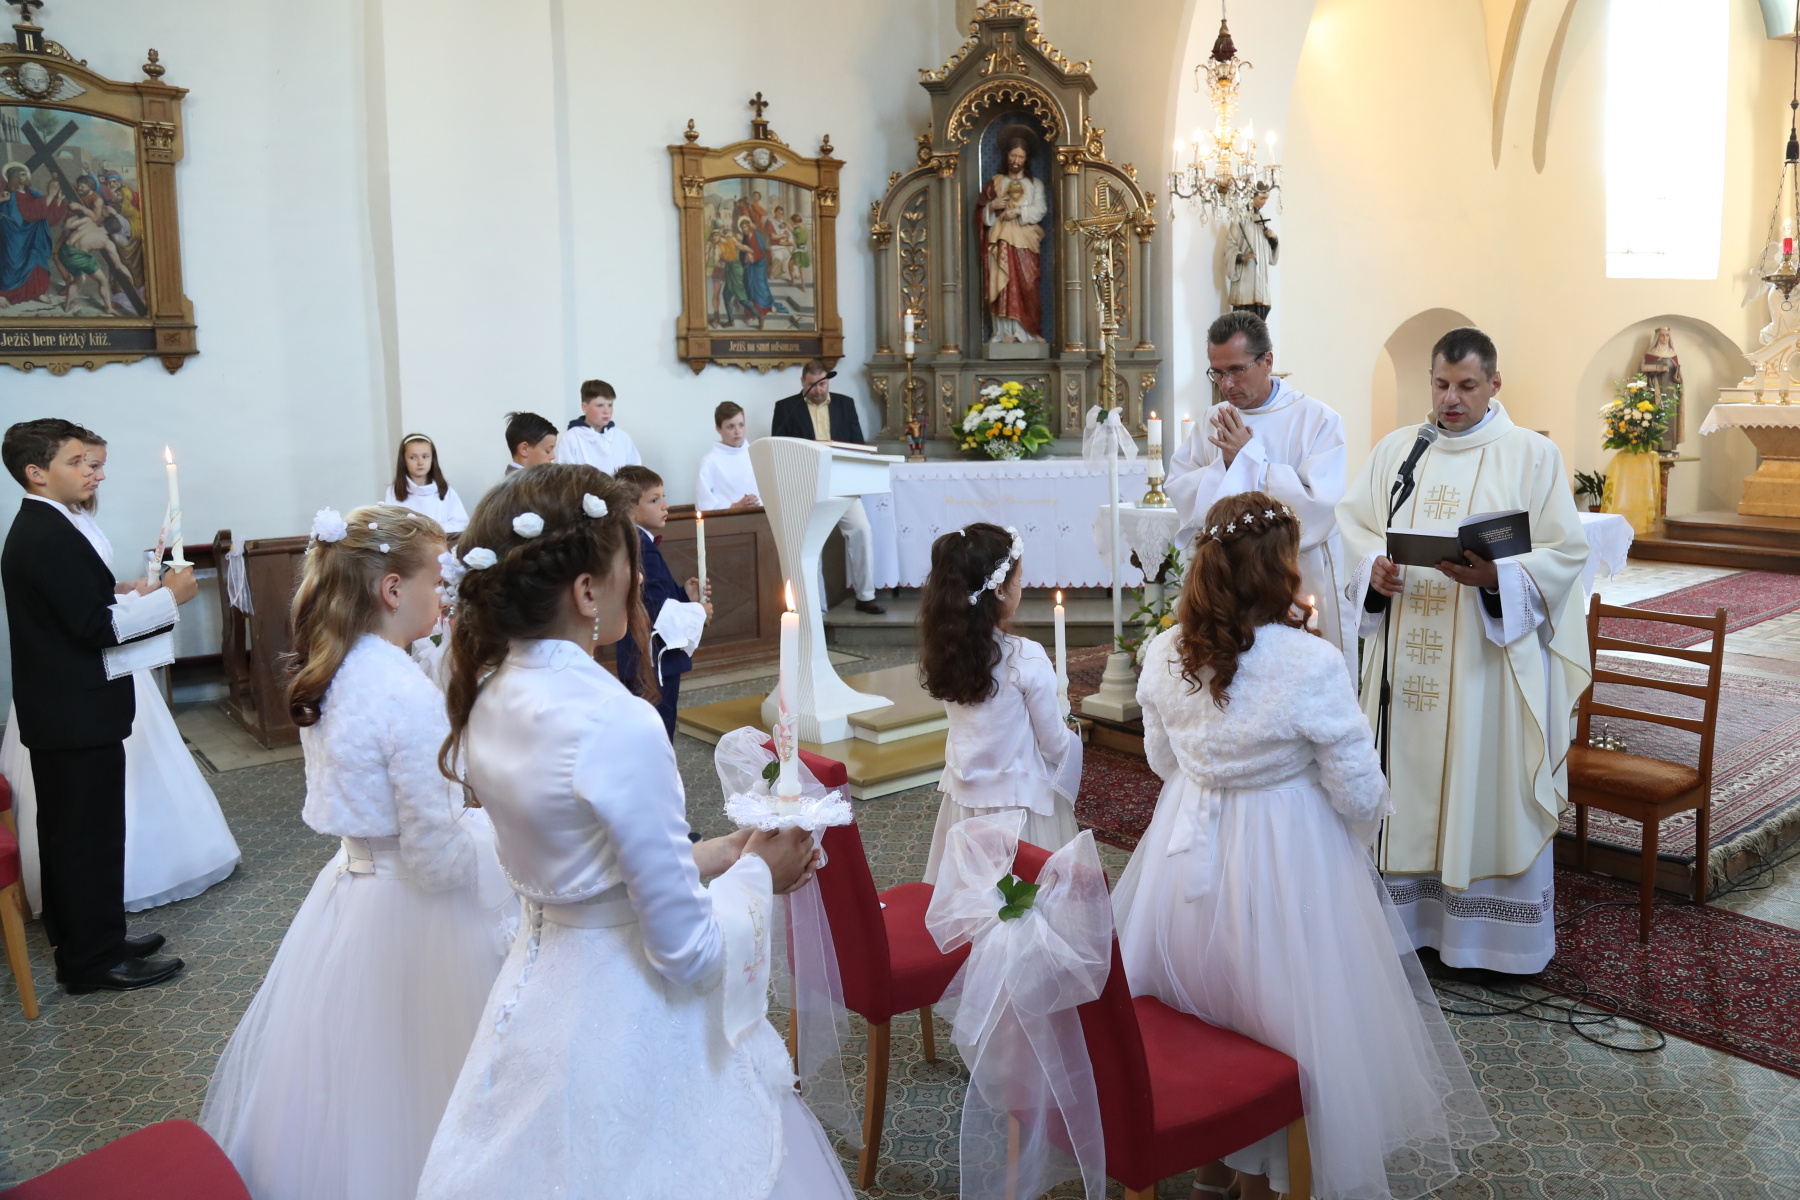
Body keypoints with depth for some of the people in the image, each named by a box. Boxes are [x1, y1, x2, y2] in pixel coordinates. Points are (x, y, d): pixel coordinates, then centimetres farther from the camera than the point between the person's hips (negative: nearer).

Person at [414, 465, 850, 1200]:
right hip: (627, 1019, -8)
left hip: (536, 994, 8)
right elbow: (688, 948, -21)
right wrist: (758, 874, -4)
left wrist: (707, 857, 9)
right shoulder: (619, 726, -27)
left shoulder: (489, 700, -3)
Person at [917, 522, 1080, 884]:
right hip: (1021, 798, -5)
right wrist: (1072, 735, 11)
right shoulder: (1026, 658, -21)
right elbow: (1054, 743, -10)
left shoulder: (942, 650, -5)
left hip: (964, 798, 6)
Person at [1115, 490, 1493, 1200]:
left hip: (1185, 860, 5)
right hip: (1285, 867, -5)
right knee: (1280, 1013, 17)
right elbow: (1362, 796, -15)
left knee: (1201, 1008, 24)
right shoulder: (1311, 663, -24)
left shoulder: (1164, 655, -9)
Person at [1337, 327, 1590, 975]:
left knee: (1489, 787, 3)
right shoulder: (1395, 449, 11)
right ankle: (1408, 912, 22)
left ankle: (1500, 936, 17)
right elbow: (1350, 522, 9)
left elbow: (1564, 552, -5)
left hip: (1491, 656, -3)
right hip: (1406, 657, 3)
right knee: (1409, 781, 8)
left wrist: (1495, 576, -22)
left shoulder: (1532, 454, 0)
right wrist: (1371, 565, -12)